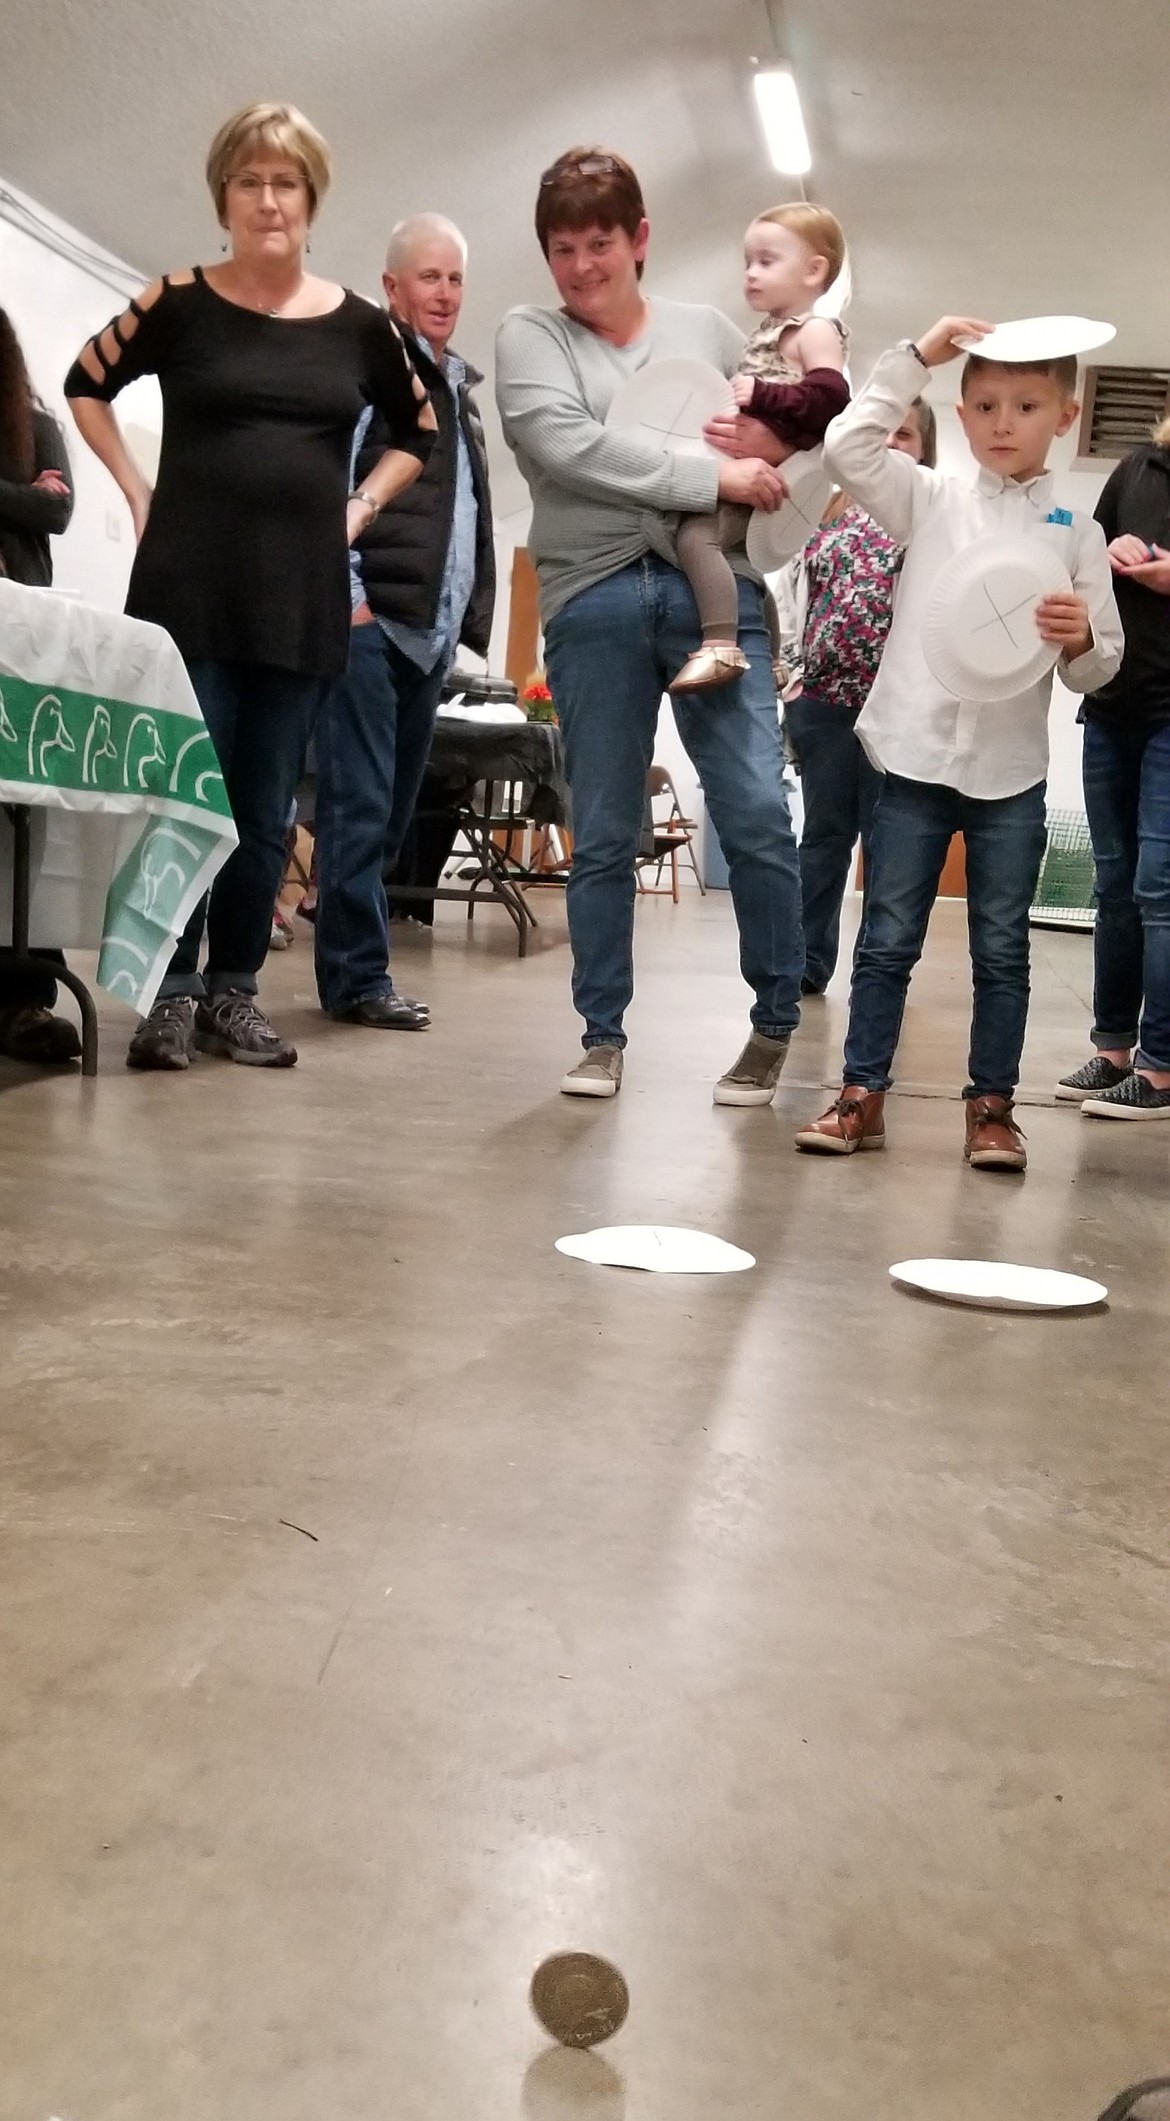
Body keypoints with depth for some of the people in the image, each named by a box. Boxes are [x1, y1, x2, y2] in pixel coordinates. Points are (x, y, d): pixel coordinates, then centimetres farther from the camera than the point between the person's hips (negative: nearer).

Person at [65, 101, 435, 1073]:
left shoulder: (359, 324, 6)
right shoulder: (181, 302, 1)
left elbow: (419, 432, 21)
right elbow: (86, 384, 14)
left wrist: (361, 506, 7)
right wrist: (138, 489, 4)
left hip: (303, 597, 2)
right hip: (188, 588, -2)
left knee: (267, 808, 5)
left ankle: (234, 989, 16)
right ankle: (174, 990, 7)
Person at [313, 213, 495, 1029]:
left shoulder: (460, 387, 23)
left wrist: (474, 611, 17)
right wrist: (345, 591, -17)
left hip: (432, 628, 8)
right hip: (369, 619, -8)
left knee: (394, 810, 8)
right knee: (359, 804, -8)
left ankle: (354, 964, 15)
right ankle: (359, 977, -4)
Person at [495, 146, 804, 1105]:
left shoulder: (709, 331, 16)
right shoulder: (529, 337, 9)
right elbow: (566, 446, -9)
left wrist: (763, 438, -3)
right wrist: (711, 478, -12)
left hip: (714, 590, 1)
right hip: (593, 601, -1)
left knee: (758, 814, -8)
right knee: (603, 835, 4)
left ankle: (776, 1023, 8)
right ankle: (603, 1034, 16)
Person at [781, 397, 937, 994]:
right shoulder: (827, 511, 13)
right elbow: (796, 597, 11)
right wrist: (787, 681, 2)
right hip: (823, 699, 3)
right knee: (826, 831, 8)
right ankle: (808, 962, 12)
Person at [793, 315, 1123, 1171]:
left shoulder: (1076, 531, 5)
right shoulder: (932, 501, 6)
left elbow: (1099, 668, 3)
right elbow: (847, 447, -5)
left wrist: (1080, 639, -19)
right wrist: (916, 360, -4)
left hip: (1012, 772, 0)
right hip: (917, 756, 0)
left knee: (1002, 948, 7)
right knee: (889, 938, 5)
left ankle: (992, 1106, 16)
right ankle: (863, 1094, 13)